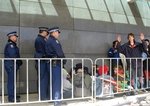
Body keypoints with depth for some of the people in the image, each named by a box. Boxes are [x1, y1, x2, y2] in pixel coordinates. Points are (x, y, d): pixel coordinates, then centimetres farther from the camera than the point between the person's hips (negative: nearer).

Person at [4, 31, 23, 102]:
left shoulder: (13, 45, 18)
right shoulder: (10, 45, -13)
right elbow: (13, 56, -20)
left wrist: (19, 62, 4)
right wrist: (19, 62, -8)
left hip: (14, 65, 10)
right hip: (11, 65, -10)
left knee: (12, 80, 15)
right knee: (11, 80, -7)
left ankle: (12, 95, 25)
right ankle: (11, 97, -4)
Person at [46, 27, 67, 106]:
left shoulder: (48, 40, 20)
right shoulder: (53, 40, -11)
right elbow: (59, 52, -17)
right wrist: (64, 60, -2)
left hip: (52, 63, 10)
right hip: (56, 63, -10)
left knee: (55, 81, 14)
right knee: (57, 81, -7)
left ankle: (55, 98, 21)